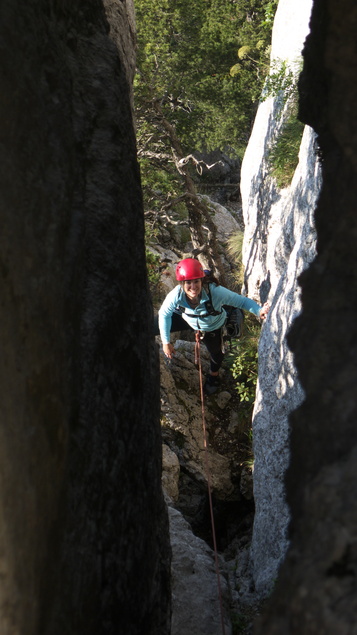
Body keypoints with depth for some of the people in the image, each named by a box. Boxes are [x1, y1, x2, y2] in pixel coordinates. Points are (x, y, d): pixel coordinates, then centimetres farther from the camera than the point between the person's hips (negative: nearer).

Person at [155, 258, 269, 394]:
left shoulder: (215, 292, -46)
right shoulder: (176, 296, -39)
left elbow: (242, 301, -36)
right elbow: (164, 314, -19)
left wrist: (259, 311, -56)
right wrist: (166, 342, -10)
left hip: (213, 326, -1)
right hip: (187, 319, 1)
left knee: (216, 352, 21)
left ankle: (214, 375, 58)